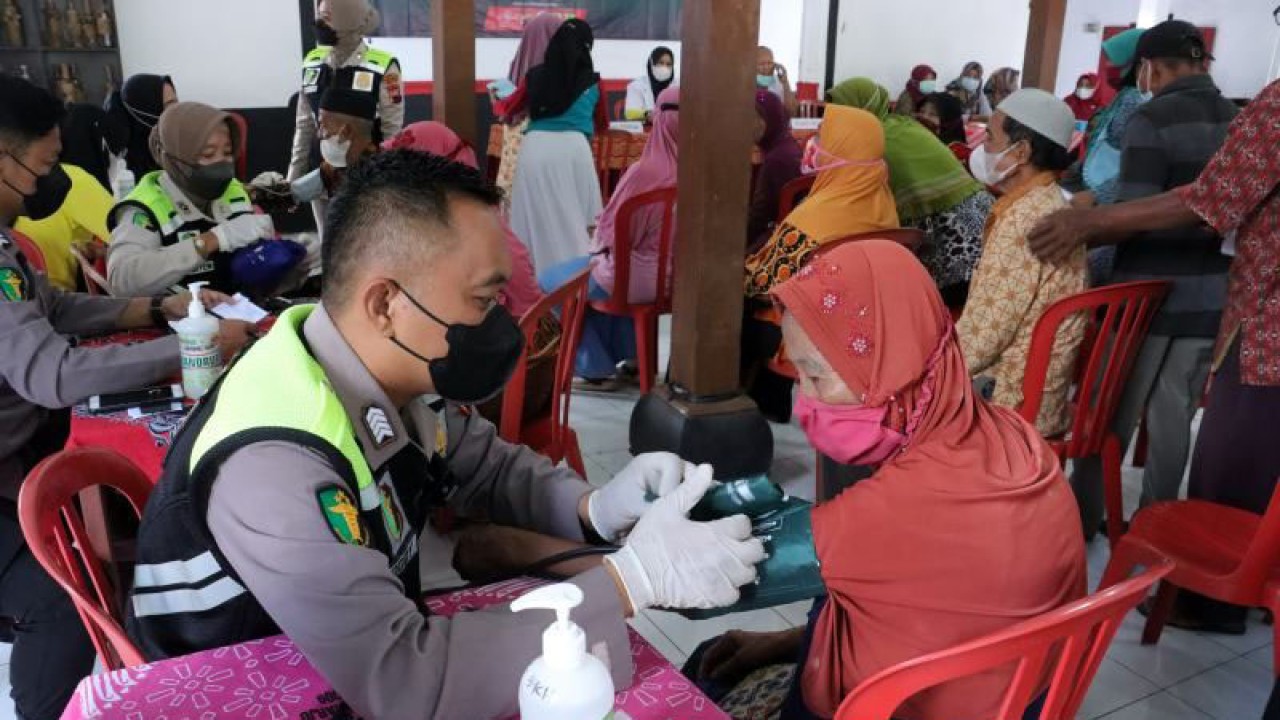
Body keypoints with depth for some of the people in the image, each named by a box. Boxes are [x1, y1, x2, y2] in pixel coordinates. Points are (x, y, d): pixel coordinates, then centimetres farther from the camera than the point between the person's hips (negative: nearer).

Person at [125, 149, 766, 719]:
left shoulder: (396, 374, -11)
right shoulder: (271, 466, -33)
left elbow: (488, 471, 5)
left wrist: (596, 510, -14)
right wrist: (632, 578, -32)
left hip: (376, 648, 6)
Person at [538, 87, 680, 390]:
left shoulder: (644, 171, -25)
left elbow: (613, 232, -15)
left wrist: (598, 245, 9)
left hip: (638, 277, -7)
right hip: (676, 274, 7)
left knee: (549, 280, 14)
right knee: (599, 266, 34)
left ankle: (596, 367, 17)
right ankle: (630, 354, 34)